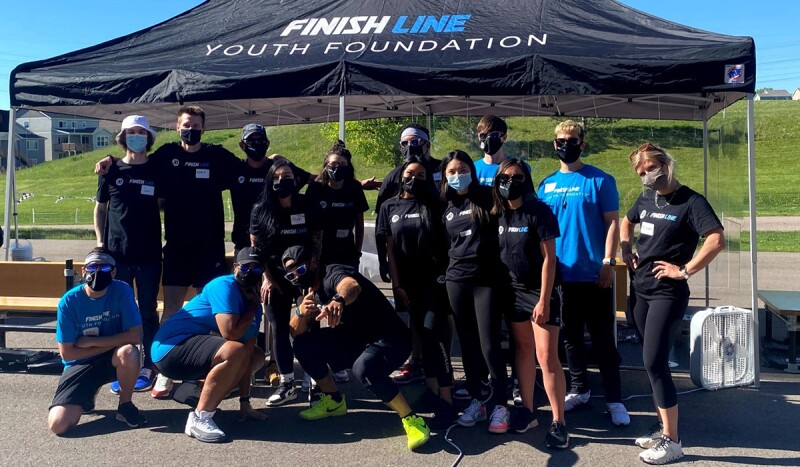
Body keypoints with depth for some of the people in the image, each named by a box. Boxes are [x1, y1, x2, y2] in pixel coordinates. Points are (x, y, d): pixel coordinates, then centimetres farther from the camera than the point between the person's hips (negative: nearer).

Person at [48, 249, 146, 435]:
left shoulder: (122, 291, -15)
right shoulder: (69, 301, -14)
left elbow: (135, 336, -21)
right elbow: (67, 353, -12)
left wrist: (91, 341, -19)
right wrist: (114, 343, -16)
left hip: (114, 360, -1)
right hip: (80, 364, 1)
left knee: (128, 352, -37)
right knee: (57, 424, -18)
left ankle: (125, 405, -9)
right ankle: (85, 399, 19)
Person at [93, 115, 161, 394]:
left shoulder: (157, 169, 3)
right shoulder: (111, 170, 5)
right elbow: (100, 208, 12)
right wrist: (100, 241, 2)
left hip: (149, 254, -1)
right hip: (116, 253, 1)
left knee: (148, 311, 6)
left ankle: (148, 367, 15)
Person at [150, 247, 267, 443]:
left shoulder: (253, 303, 9)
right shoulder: (226, 286, -15)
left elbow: (246, 358, 5)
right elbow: (230, 333, -27)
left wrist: (245, 402, 0)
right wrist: (253, 309, -10)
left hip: (196, 349, 9)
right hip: (170, 347, -9)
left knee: (256, 355, 18)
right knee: (235, 351, -32)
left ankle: (193, 389, 12)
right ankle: (199, 418, -20)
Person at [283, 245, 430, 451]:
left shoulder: (331, 274, -19)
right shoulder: (310, 291, 8)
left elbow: (352, 286, -44)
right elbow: (296, 333, 2)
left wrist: (339, 300, -68)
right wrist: (301, 312, -20)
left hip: (390, 338, -8)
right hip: (356, 340, 9)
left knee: (363, 368, -38)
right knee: (303, 344, -3)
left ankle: (411, 420, -22)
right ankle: (334, 401, 12)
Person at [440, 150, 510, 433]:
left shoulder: (487, 197, -2)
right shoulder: (447, 207, 10)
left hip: (487, 280, -4)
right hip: (456, 280, 5)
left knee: (489, 345, -5)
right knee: (468, 343, 10)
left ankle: (500, 406, 8)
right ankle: (476, 401, 22)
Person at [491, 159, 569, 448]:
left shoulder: (539, 212, -13)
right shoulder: (498, 214, 3)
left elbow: (549, 258, -14)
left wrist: (544, 300, -17)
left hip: (542, 291, -5)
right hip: (514, 290, 6)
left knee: (546, 356, -7)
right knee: (523, 349, 13)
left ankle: (558, 422, 4)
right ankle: (527, 410, 24)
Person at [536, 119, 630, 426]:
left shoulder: (600, 180, -2)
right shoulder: (547, 184, 9)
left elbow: (612, 222, -5)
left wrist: (608, 262, -12)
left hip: (594, 274, -4)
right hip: (560, 273, 4)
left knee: (603, 338, 3)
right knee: (570, 335, 14)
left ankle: (614, 400, 13)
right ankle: (579, 390, 29)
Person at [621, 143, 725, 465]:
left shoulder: (690, 201, -11)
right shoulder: (646, 199, 9)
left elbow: (717, 240, -23)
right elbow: (627, 222, 29)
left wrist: (685, 270, -20)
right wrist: (627, 252, 13)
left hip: (667, 293, -7)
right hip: (641, 289, 7)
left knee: (654, 362, -10)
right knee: (653, 362, 13)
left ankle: (672, 441, 0)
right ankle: (663, 427, 26)